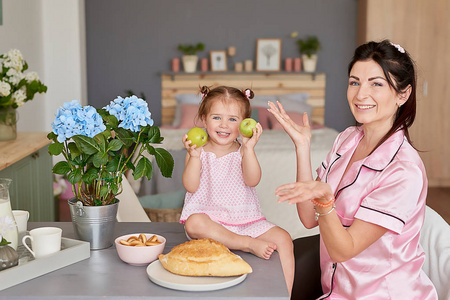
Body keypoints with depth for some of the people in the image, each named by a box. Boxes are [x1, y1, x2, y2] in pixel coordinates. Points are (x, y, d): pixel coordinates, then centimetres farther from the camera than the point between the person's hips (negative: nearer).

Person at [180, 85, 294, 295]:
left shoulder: (243, 151, 4)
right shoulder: (198, 151, 2)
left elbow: (252, 181, -13)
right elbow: (190, 186, -10)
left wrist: (249, 148, -22)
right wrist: (194, 156, -21)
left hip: (245, 220, 2)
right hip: (208, 218, -1)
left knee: (283, 239, -16)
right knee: (194, 224, -36)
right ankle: (249, 244, -26)